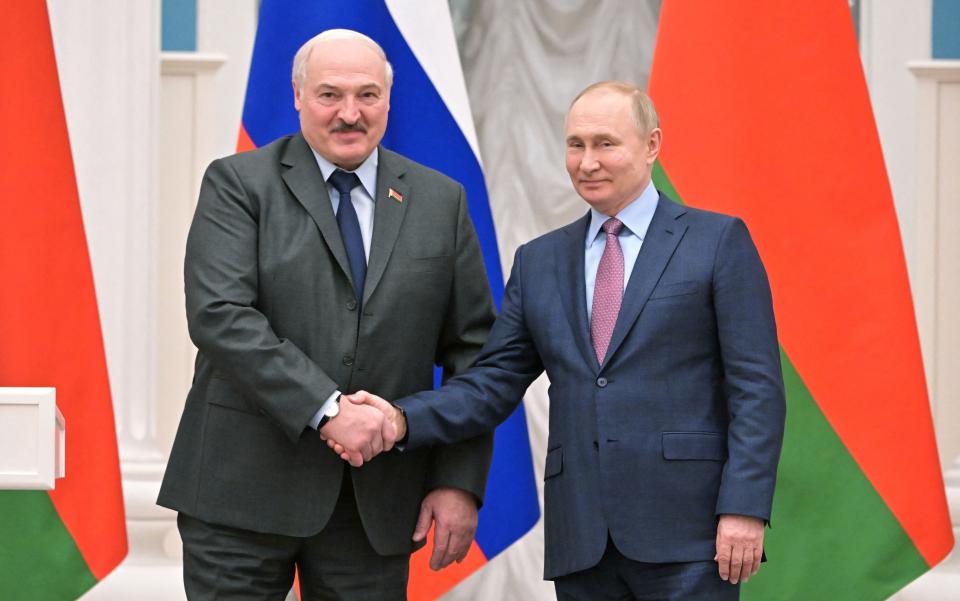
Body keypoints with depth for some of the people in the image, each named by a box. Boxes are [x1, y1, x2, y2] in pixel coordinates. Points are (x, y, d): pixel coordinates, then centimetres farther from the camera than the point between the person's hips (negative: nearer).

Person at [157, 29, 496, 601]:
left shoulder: (440, 201, 11)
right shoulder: (239, 184, 1)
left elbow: (470, 350, 10)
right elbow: (219, 315, -13)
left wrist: (460, 482, 0)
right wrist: (325, 409, -20)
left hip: (375, 504, 2)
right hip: (245, 489, -2)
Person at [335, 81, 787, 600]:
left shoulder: (719, 241, 2)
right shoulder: (539, 262, 16)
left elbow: (757, 387, -3)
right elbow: (494, 383, 11)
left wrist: (744, 509, -12)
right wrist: (404, 420, -7)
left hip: (686, 535, -4)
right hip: (581, 537, 4)